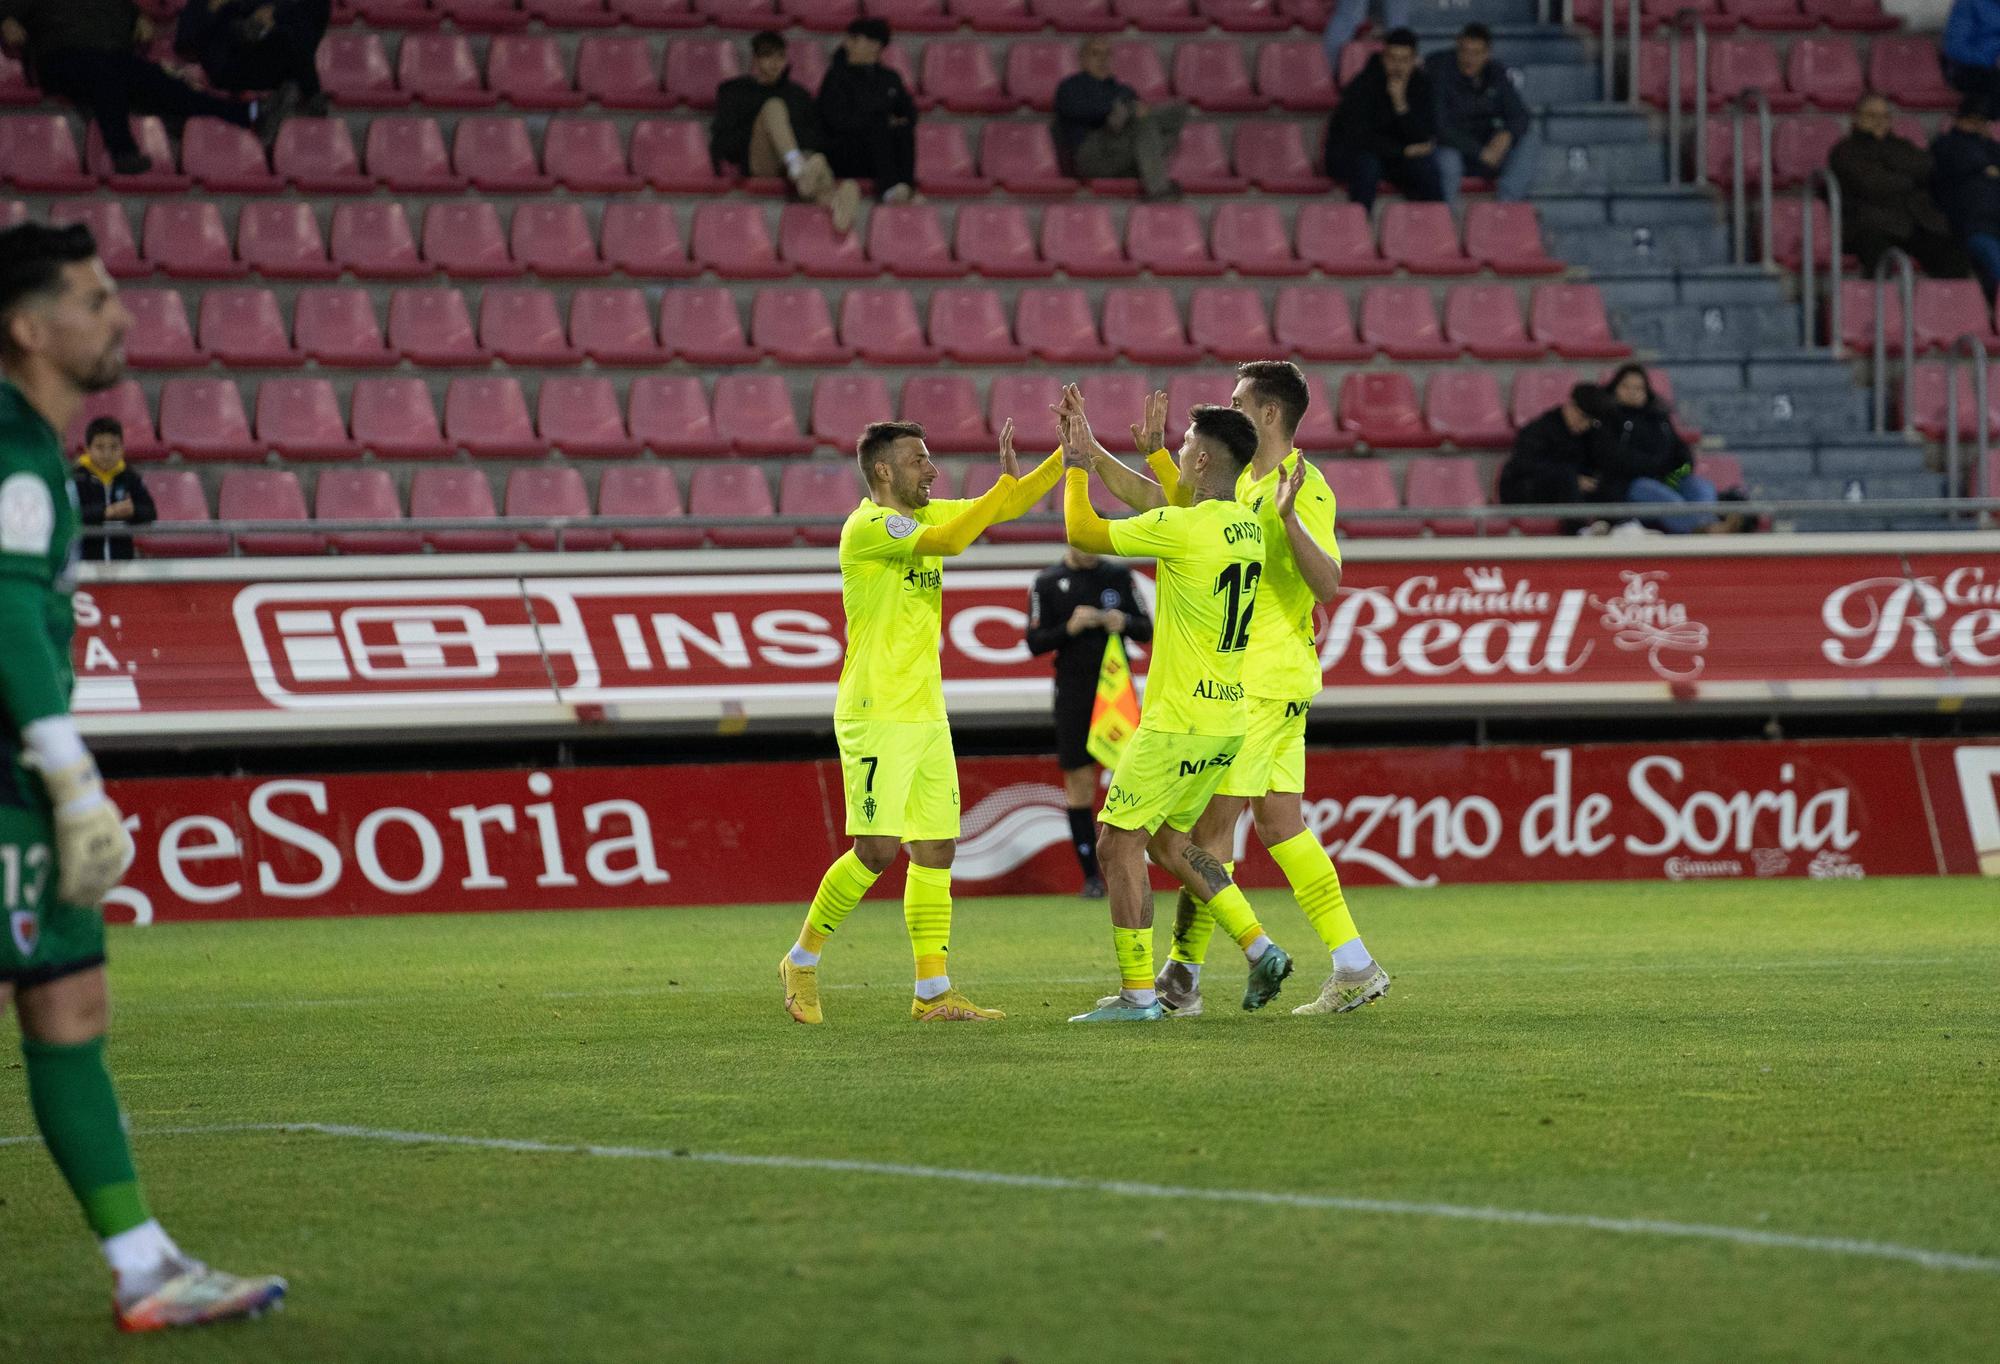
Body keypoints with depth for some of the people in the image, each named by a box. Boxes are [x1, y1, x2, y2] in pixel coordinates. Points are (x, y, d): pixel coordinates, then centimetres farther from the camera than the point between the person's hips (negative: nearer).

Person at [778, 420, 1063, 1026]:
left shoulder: (924, 515, 13)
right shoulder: (867, 527, -12)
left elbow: (1005, 506, 15)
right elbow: (949, 541, -26)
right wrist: (1008, 477, -22)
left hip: (925, 714, 9)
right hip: (875, 717, -9)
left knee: (936, 850, 5)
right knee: (878, 848, -12)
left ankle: (933, 992, 7)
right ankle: (802, 960, 5)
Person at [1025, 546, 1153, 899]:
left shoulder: (1119, 575, 7)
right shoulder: (1048, 582, 1)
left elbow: (1147, 630, 10)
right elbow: (1035, 642, -1)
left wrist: (1125, 623, -11)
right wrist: (1070, 628, -17)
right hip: (1074, 693, -1)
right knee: (1079, 781, 0)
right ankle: (1091, 875, 6)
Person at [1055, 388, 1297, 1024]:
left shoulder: (1184, 528, -18)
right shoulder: (1247, 526, 8)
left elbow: (1083, 532, -11)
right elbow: (1158, 504, 24)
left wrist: (1077, 463, 4)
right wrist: (1088, 450, 26)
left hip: (1179, 722, -9)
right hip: (1227, 719, 9)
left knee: (1119, 842, 0)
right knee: (1167, 838, 21)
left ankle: (1138, 993, -1)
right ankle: (1260, 950, 13)